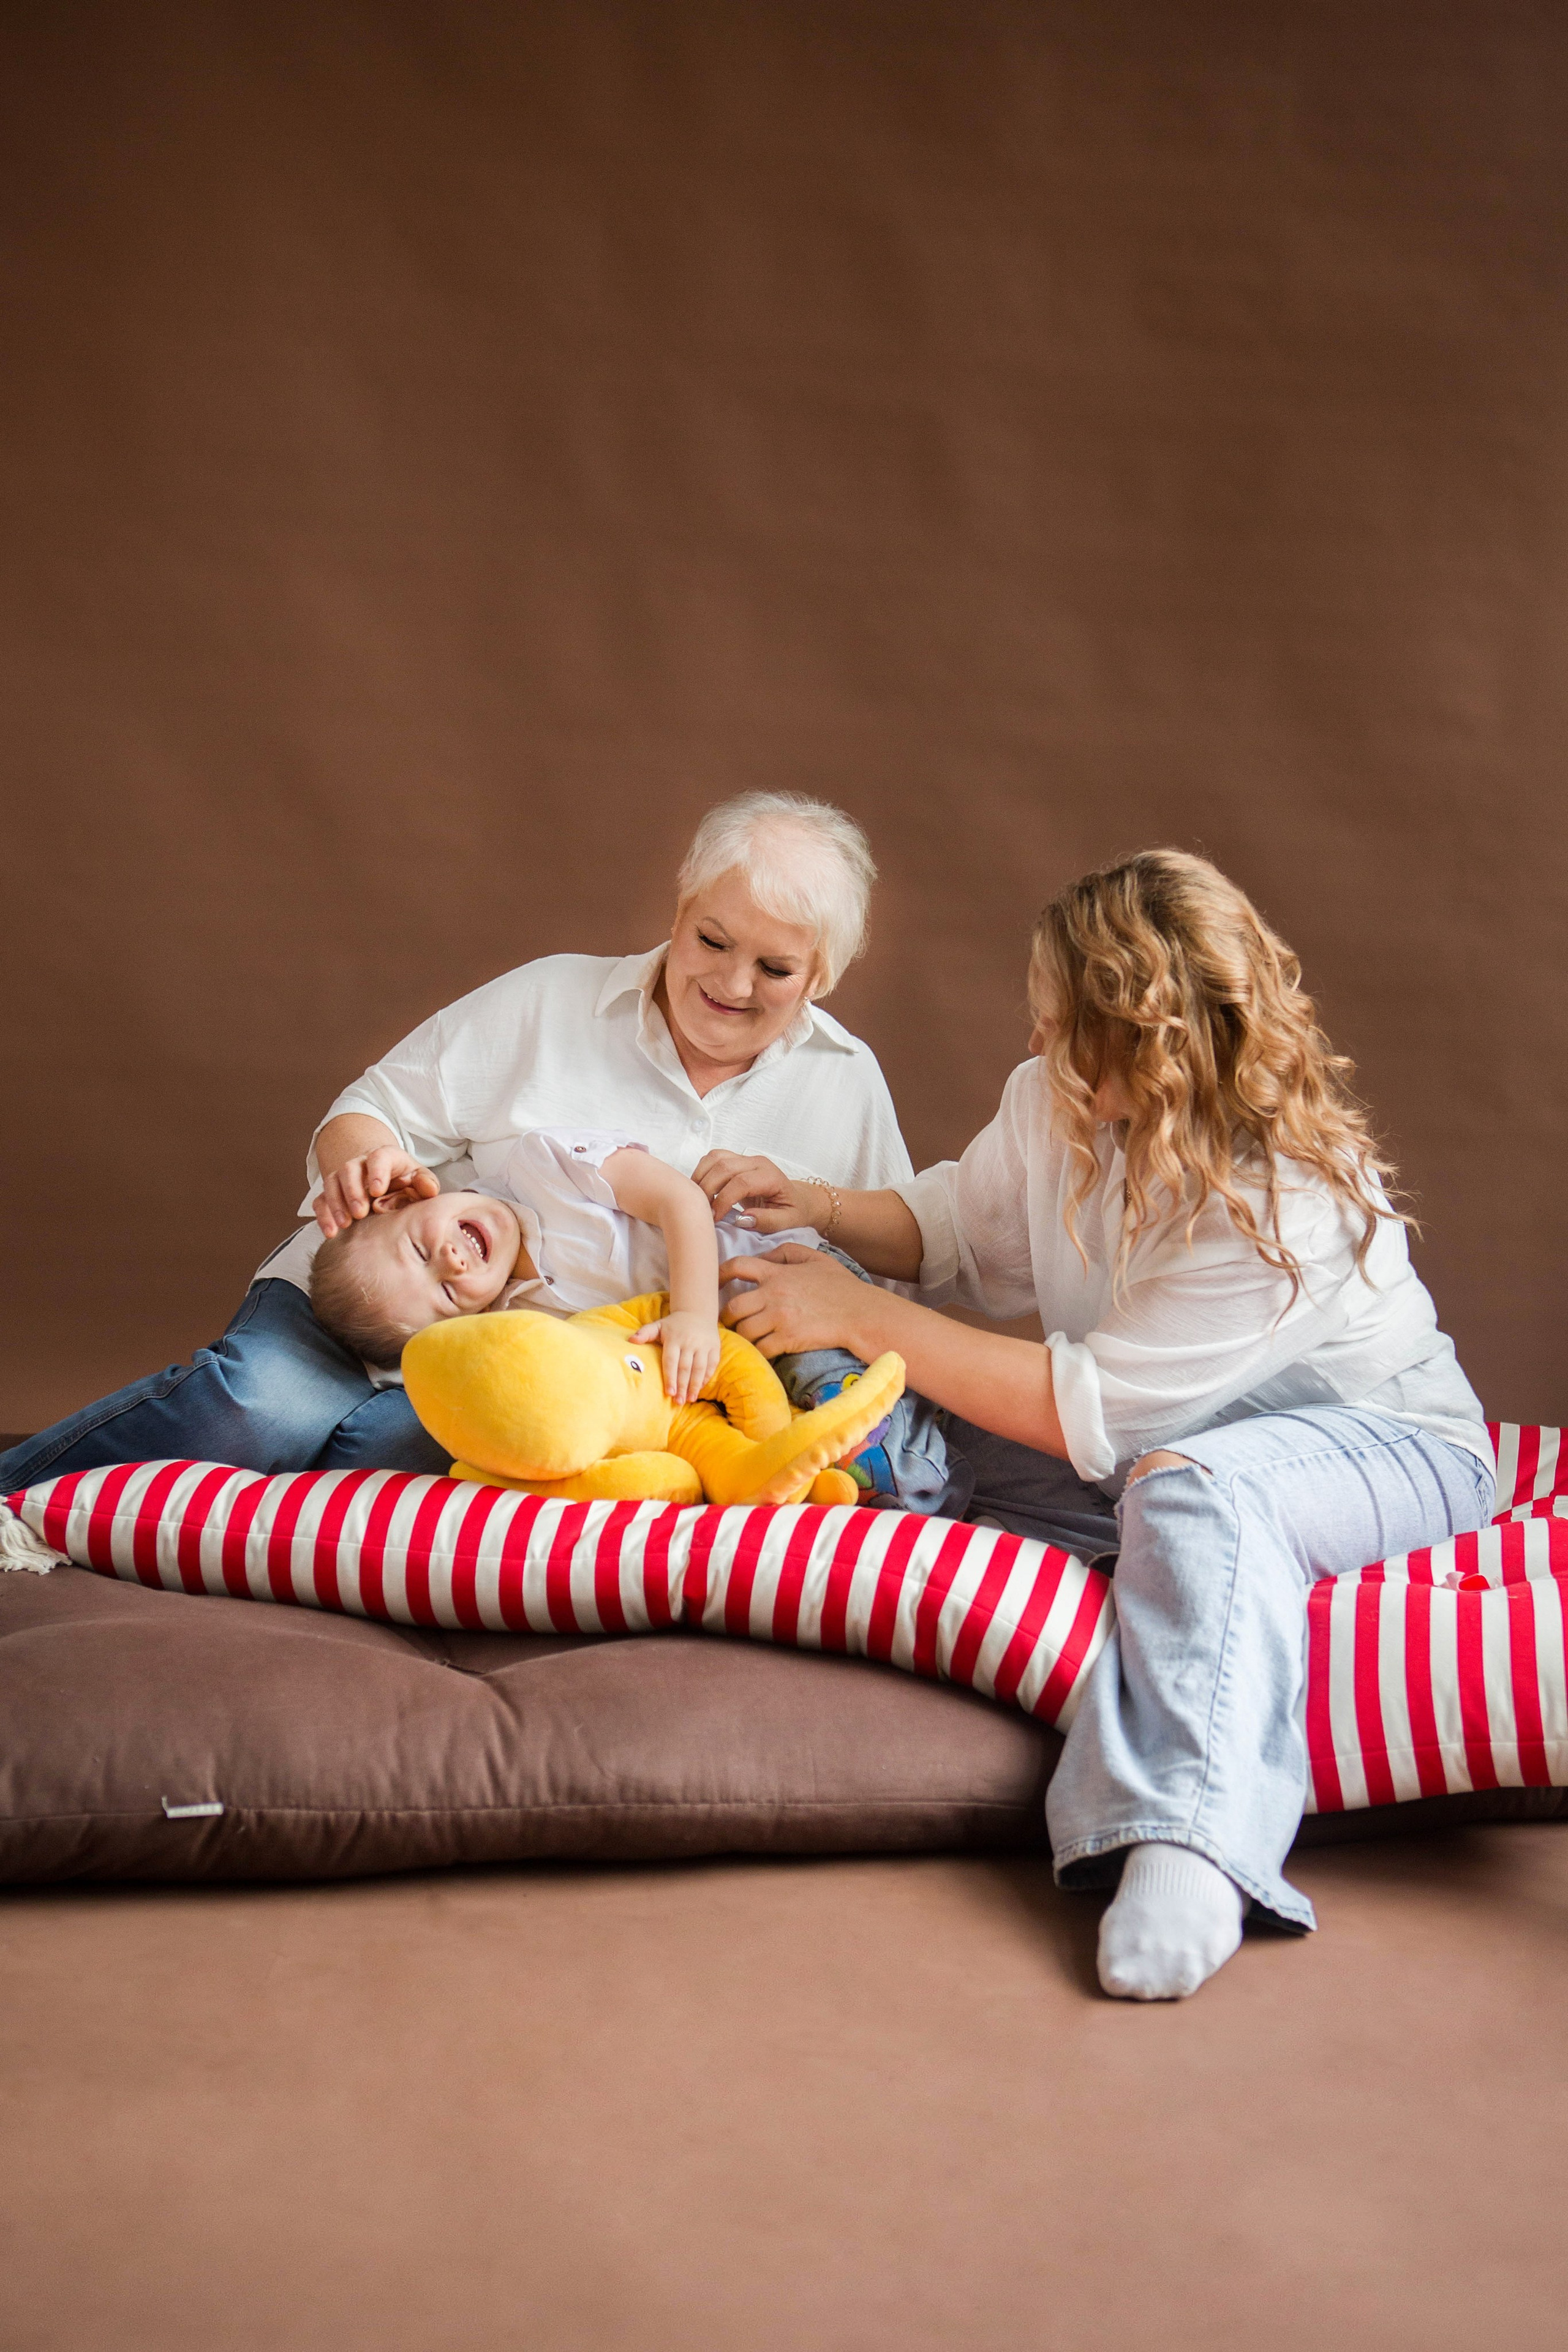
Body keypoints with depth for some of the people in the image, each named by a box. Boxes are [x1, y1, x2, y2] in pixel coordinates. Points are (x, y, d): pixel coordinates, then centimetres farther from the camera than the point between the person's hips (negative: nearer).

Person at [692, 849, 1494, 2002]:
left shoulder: (1292, 1205, -31)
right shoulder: (1054, 1102, -9)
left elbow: (1088, 1410, -31)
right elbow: (959, 1227, 12)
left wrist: (861, 1314, -28)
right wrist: (818, 1212, -8)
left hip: (1383, 1442, -7)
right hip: (1151, 1432, 7)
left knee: (1194, 1487, -42)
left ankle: (1188, 1850, -52)